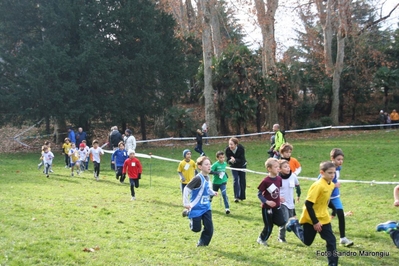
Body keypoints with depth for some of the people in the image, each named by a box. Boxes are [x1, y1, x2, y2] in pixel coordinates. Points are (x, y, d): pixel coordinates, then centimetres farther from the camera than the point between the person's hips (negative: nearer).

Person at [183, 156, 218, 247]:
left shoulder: (207, 177, 3)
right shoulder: (198, 178, -22)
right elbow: (187, 189, -23)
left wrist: (213, 192, 5)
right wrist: (186, 203, -24)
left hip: (206, 207, 7)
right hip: (196, 208, -7)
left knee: (209, 227, -1)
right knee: (196, 228, 3)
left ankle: (202, 243, 19)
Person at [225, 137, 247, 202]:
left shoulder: (241, 148, -29)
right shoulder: (227, 150, -25)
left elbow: (242, 160, -30)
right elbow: (228, 160, -21)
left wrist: (235, 160, -48)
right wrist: (231, 161, -45)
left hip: (242, 165, 0)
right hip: (234, 166, 0)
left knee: (242, 180, 6)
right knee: (235, 180, -13)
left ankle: (242, 196, 20)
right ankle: (236, 197, -16)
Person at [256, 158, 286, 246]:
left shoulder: (279, 179, -3)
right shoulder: (265, 181, -20)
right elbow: (259, 194, -14)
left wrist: (279, 198, 3)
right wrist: (267, 202, -25)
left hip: (277, 206, 5)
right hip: (267, 208, -5)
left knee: (282, 223, -10)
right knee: (268, 227, 6)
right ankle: (261, 239, 31)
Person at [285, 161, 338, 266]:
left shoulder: (331, 185, -2)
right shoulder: (318, 185, -27)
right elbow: (308, 204, -26)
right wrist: (315, 222, -24)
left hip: (323, 218, 6)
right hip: (311, 218, -6)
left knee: (331, 241, -3)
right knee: (307, 241, 13)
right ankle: (294, 224, 35)